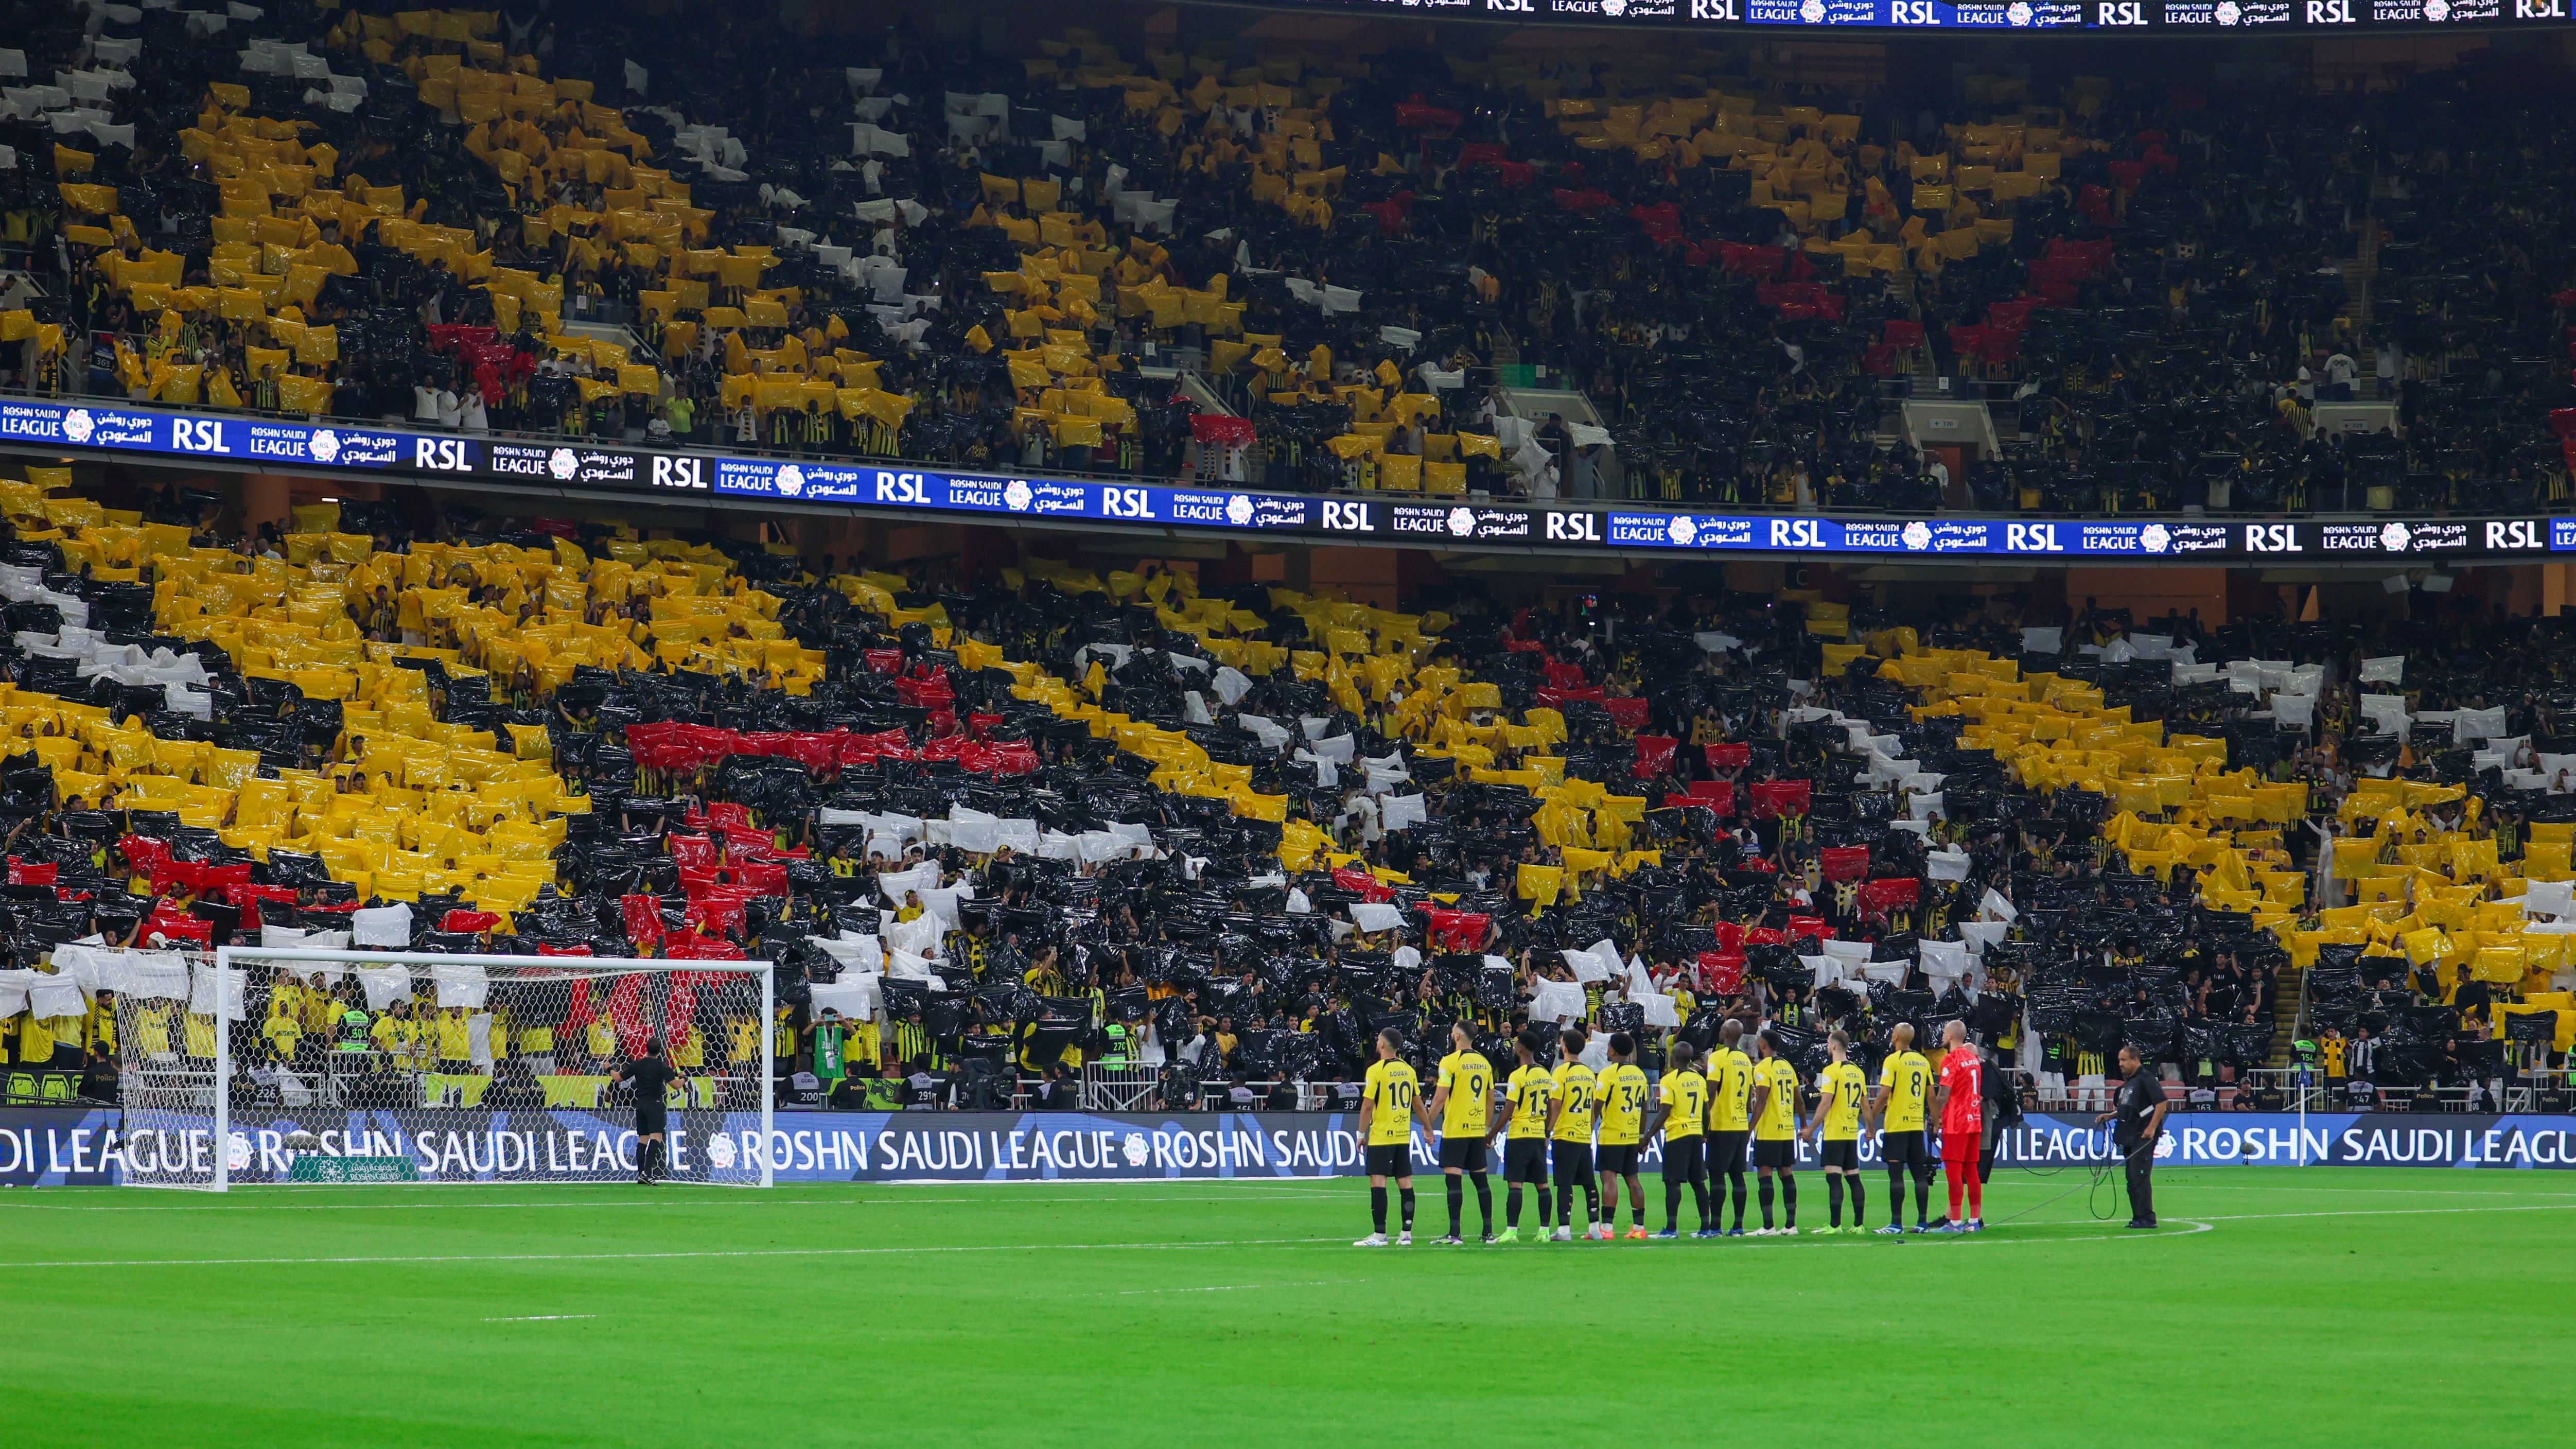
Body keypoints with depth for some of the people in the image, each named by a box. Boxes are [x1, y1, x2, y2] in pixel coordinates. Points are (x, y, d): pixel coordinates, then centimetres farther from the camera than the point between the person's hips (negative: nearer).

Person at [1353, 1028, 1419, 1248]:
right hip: (1404, 1136, 6)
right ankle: (1407, 1234, 9)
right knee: (1405, 1182, 7)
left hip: (1381, 1136, -6)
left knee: (1378, 1181, -6)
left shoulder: (1376, 1070, -11)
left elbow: (1367, 1106, -12)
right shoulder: (1409, 1070, 7)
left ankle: (1380, 1235, -10)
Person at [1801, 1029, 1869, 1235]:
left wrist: (1811, 1130, -10)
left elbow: (1825, 1104, -16)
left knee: (1834, 1178, -8)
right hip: (1853, 1133, 7)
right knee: (1853, 1177, 9)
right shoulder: (1857, 1072, 10)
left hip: (1834, 1133, -7)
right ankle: (1859, 1224, 9)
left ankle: (1834, 1224, -12)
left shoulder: (1831, 1071, -11)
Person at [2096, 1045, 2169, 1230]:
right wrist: (2110, 1116, 11)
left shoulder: (2146, 1079, -11)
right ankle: (2138, 1218, 15)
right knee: (2132, 1179, 11)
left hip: (2144, 1136, -10)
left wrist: (2152, 1128, -22)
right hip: (2130, 1136, 10)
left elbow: (2162, 1103, -18)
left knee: (2140, 1176, -12)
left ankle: (2146, 1218, -11)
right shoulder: (2127, 1083, 18)